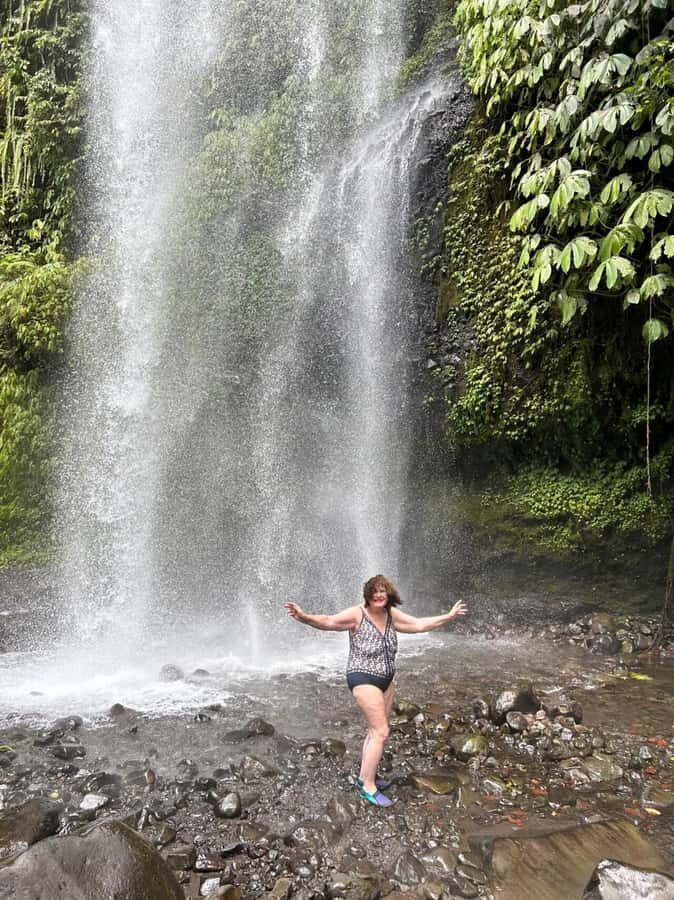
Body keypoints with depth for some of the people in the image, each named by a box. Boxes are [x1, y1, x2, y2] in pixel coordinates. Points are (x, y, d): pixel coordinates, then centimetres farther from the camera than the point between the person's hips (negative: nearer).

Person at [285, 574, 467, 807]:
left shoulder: (391, 614, 0)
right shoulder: (357, 614, -19)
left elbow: (419, 624, 9)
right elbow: (327, 622, -30)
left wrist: (448, 616, 10)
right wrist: (303, 616, -48)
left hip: (386, 680, 7)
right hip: (363, 680, -7)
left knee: (376, 730, 17)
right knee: (381, 732, -9)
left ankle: (365, 775, 34)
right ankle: (368, 788, 2)